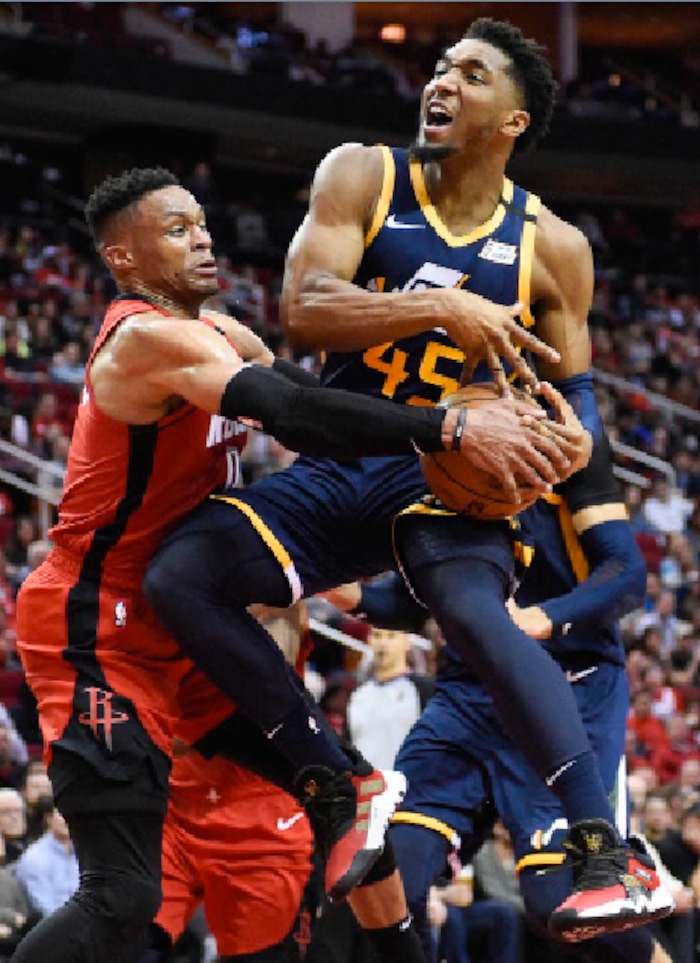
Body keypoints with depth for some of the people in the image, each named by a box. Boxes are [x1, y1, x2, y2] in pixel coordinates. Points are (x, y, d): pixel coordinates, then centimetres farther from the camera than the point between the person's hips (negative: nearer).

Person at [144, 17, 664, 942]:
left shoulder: (552, 246, 2)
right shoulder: (362, 178, -1)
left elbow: (573, 381, 11)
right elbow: (302, 308, -15)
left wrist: (575, 431, -15)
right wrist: (442, 309, -28)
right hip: (334, 467, 3)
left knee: (474, 610, -35)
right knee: (177, 575, -18)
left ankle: (610, 856, -43)